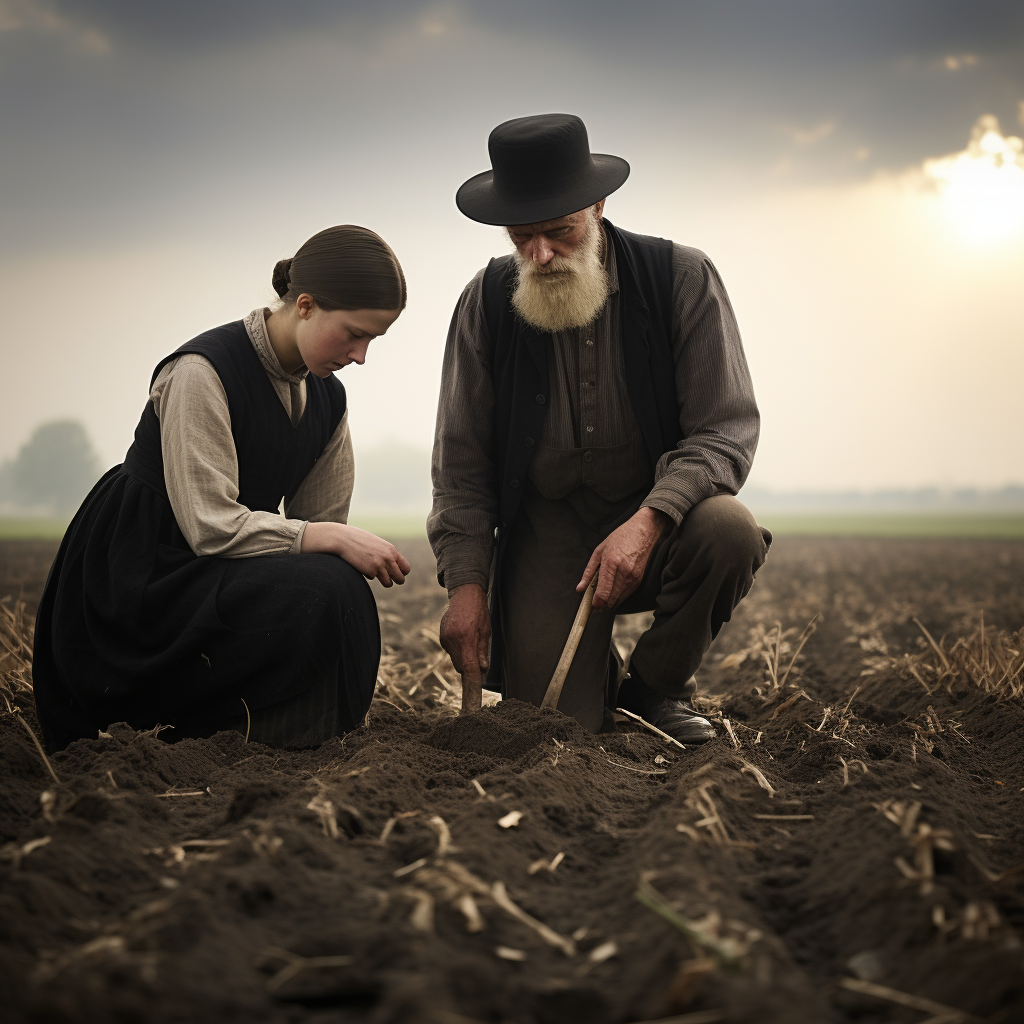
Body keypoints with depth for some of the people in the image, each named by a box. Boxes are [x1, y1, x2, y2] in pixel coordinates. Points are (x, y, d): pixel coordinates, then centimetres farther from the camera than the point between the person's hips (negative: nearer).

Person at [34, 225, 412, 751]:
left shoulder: (327, 397, 5)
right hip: (142, 577, -9)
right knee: (322, 591, -28)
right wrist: (333, 540, -25)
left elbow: (320, 518, 8)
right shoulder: (201, 371, -19)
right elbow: (210, 525, -25)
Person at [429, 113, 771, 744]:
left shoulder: (683, 278, -9)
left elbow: (727, 427, -12)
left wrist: (649, 520, -29)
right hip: (547, 533, 0)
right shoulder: (487, 303, -3)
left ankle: (659, 686, -4)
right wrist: (466, 583, -10)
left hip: (660, 515, 0)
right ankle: (601, 679, 25)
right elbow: (461, 461, 2)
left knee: (729, 532, -34)